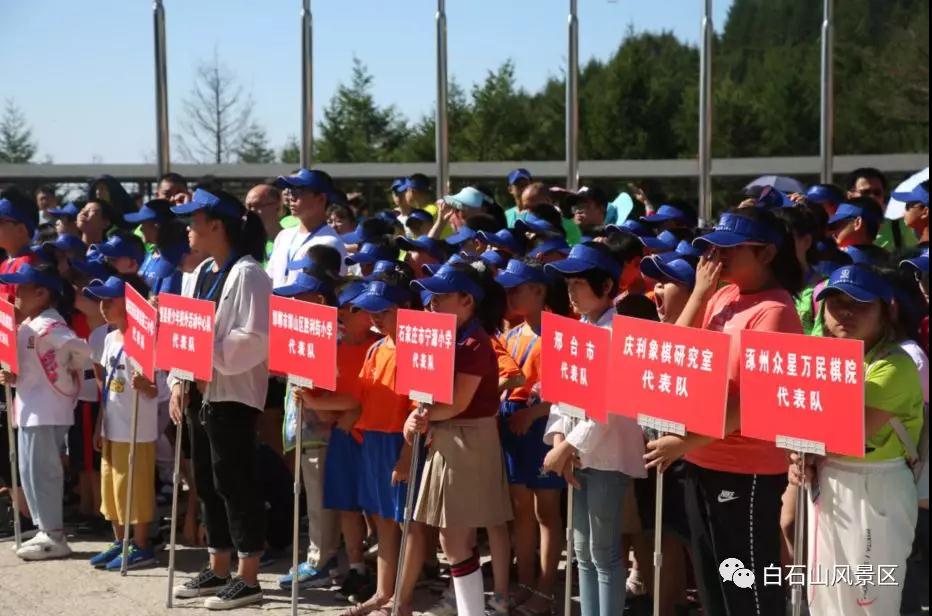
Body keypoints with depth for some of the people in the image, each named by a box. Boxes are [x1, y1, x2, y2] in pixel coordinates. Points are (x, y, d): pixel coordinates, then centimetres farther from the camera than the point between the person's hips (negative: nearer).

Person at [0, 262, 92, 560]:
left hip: (47, 412, -10)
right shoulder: (27, 325, 14)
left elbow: (83, 350, -29)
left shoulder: (48, 325, -18)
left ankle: (54, 537, 2)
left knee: (41, 472, -5)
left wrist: (70, 372, -14)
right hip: (30, 410, 10)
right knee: (29, 472, 14)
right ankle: (46, 531, 21)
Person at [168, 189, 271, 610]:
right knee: (207, 481, 13)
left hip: (232, 393, -9)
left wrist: (209, 356, -19)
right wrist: (179, 381, 8)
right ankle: (218, 570, 22)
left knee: (234, 482, -5)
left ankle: (247, 578, 1)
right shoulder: (202, 272, 14)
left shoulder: (246, 273, -13)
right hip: (200, 392, 9)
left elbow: (254, 338, -20)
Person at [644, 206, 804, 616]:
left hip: (745, 469, -8)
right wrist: (701, 291, -4)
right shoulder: (722, 295, 8)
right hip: (703, 461, 8)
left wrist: (686, 441, -21)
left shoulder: (774, 310, -17)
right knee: (711, 579, 18)